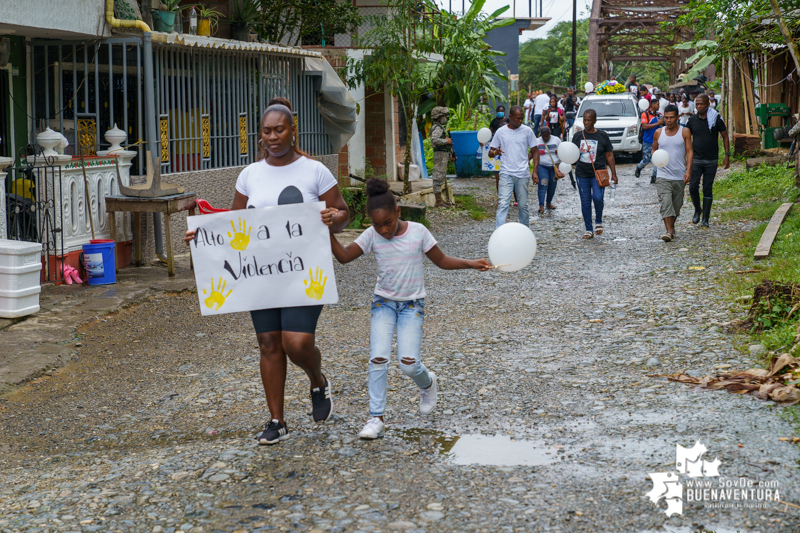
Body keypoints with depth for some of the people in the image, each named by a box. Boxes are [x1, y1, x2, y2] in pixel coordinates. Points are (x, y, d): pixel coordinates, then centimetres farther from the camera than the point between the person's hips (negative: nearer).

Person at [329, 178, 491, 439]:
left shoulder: (418, 232, -9)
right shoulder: (372, 236, -6)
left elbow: (441, 261, 0)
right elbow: (343, 256, -12)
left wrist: (471, 264, -11)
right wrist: (328, 232, -25)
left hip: (412, 304, -1)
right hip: (383, 302, 1)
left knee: (409, 363, -12)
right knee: (378, 359, -13)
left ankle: (427, 383, 25)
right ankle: (376, 418, -5)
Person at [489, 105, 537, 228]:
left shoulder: (527, 131, 4)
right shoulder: (501, 132, 4)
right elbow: (490, 153, 7)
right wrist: (495, 152, -16)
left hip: (522, 174, 1)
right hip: (506, 173, -1)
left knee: (523, 205, 9)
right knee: (503, 204, -11)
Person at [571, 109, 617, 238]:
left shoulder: (602, 136, 2)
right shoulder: (577, 136, 6)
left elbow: (609, 156, 7)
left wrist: (614, 174, 5)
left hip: (599, 173, -2)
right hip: (582, 174, 2)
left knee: (598, 198, -19)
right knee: (585, 202, 3)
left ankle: (599, 222, 7)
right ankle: (589, 230, 12)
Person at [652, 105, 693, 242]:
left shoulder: (684, 132, 1)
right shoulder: (658, 133, 6)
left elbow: (689, 151, -1)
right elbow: (654, 149, 18)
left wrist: (688, 170, -13)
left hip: (680, 175, 0)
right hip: (663, 175, 0)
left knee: (677, 204, 10)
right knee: (665, 202, -15)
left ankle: (672, 226, 30)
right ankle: (669, 231, -19)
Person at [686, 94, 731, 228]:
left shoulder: (716, 118, -1)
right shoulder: (692, 120, 2)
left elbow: (725, 137, 6)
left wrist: (727, 155, 0)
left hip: (711, 161, -1)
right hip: (696, 160, 1)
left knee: (708, 189, 1)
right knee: (693, 187, -9)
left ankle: (705, 219, 7)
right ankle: (697, 210, 18)